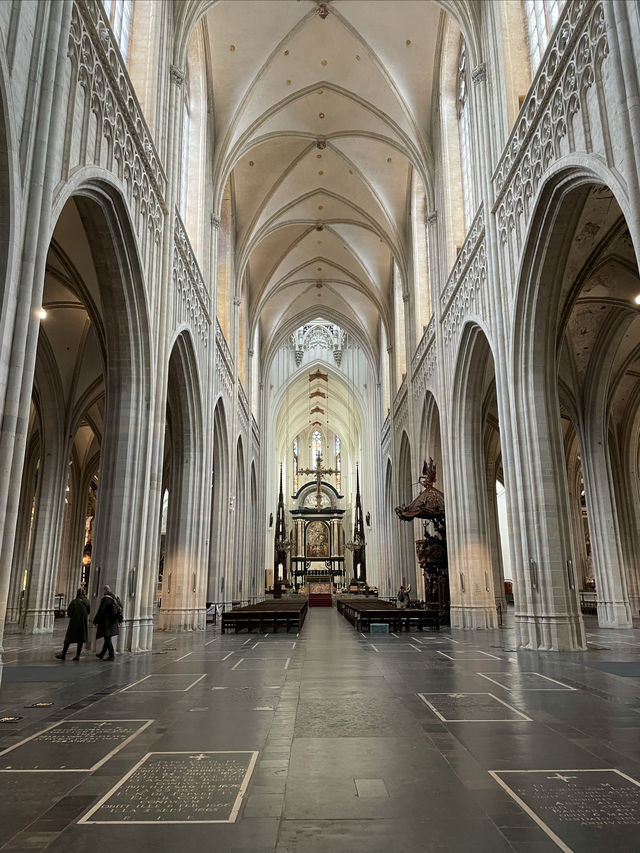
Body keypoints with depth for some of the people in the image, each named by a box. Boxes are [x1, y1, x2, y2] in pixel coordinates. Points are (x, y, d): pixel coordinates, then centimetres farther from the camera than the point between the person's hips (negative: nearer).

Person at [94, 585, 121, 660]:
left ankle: (111, 655, -1)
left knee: (107, 638, -1)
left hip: (107, 622, -8)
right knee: (107, 638, 16)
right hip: (114, 621, 8)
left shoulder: (106, 598, -15)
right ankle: (101, 654, 27)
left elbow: (100, 611, -18)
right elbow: (121, 608, 16)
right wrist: (119, 620, 23)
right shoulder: (116, 598, 9)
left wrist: (95, 620, -9)